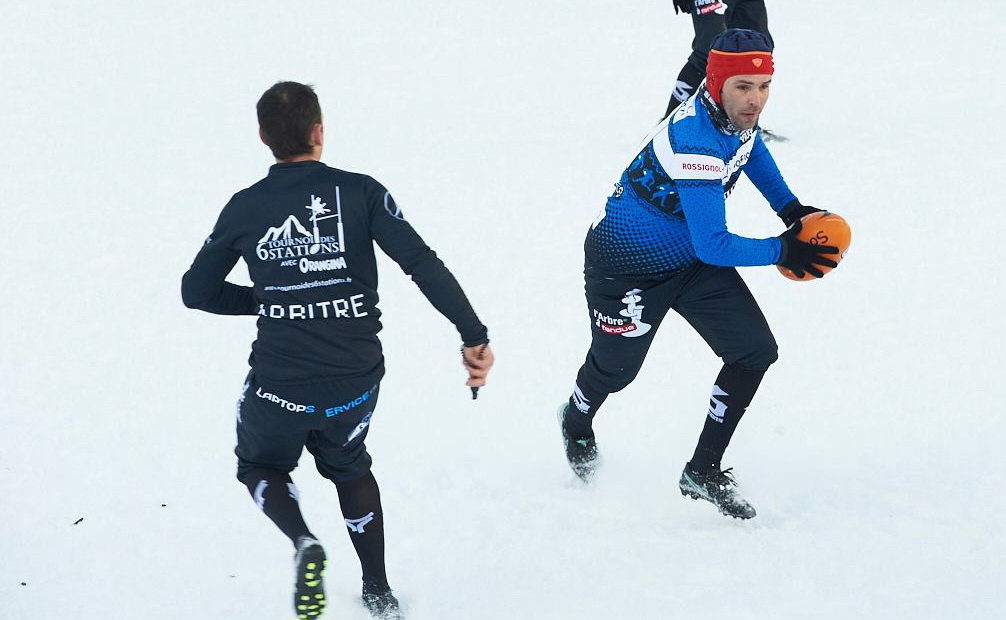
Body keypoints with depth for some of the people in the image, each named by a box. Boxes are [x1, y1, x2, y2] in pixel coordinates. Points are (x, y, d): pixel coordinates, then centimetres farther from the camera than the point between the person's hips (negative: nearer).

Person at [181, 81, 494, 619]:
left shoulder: (245, 208, -2)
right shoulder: (360, 192, -7)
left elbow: (196, 290, 7)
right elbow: (424, 265, -15)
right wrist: (474, 337, -13)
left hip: (279, 387, -1)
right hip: (356, 383, 1)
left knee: (260, 467, 26)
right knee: (348, 466, 31)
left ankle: (303, 542, -5)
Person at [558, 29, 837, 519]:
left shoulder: (735, 107, -13)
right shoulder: (696, 143, -39)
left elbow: (748, 145, 15)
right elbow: (713, 247, -35)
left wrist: (789, 207, 7)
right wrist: (782, 251, -26)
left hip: (693, 258, 7)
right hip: (630, 267, -7)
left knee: (755, 351, -6)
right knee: (614, 368, 17)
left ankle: (703, 473, 6)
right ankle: (577, 424, 53)